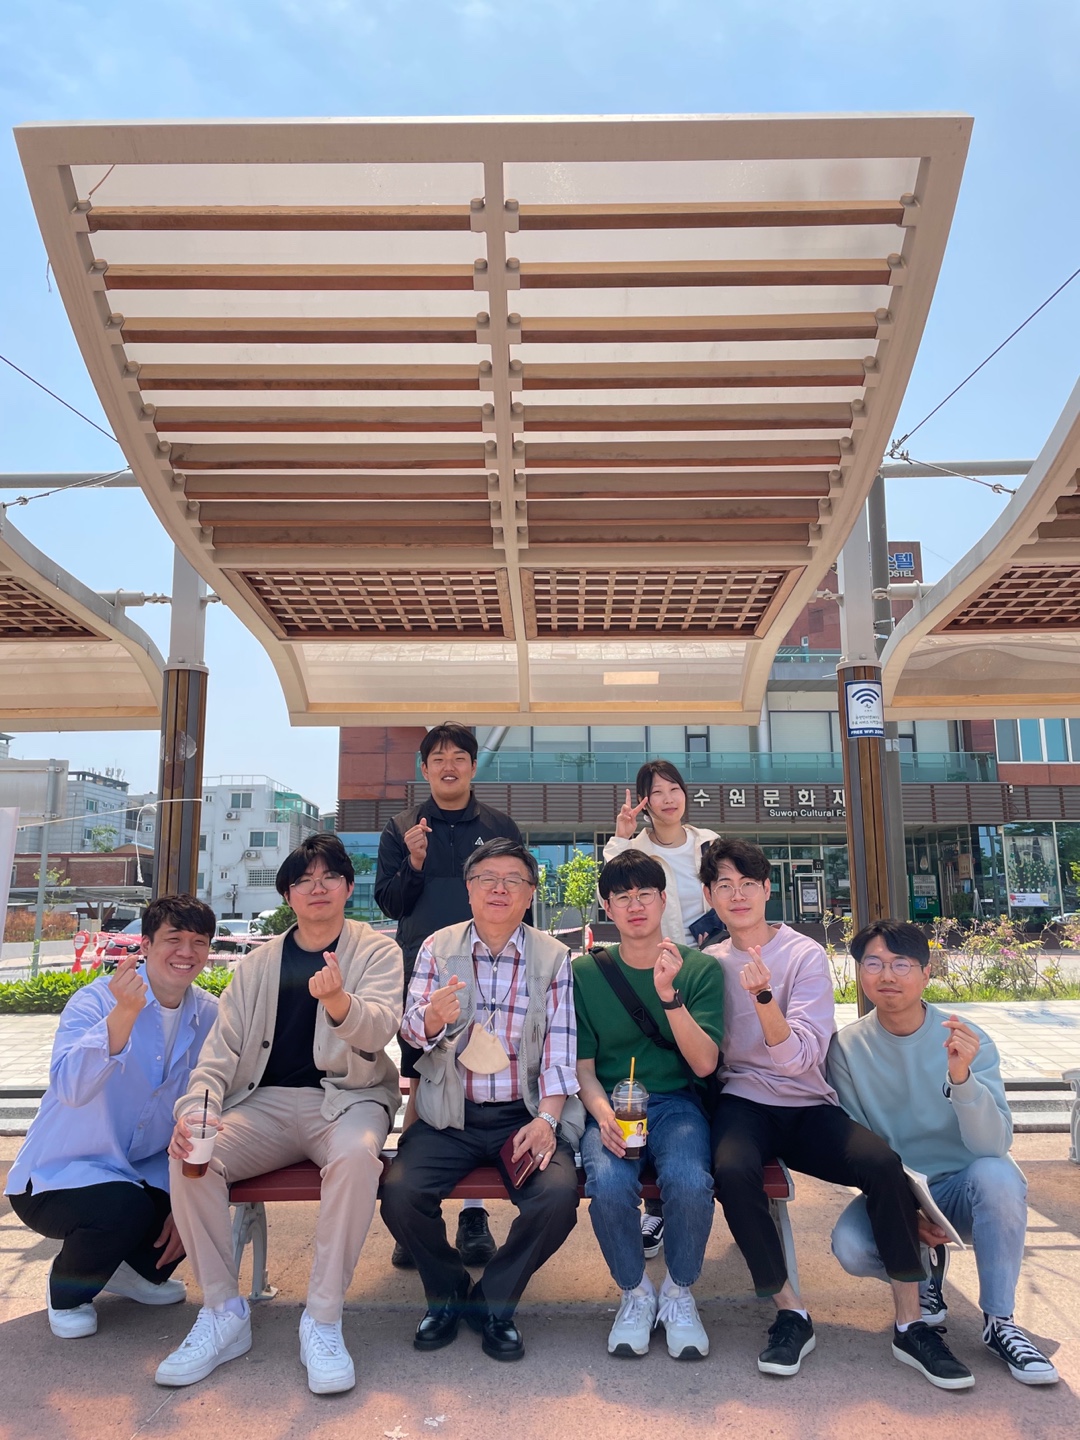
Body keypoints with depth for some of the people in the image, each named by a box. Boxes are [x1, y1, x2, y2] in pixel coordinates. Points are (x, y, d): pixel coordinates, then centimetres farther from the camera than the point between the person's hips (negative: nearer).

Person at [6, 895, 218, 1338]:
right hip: (58, 1176, -5)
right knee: (126, 1206, -32)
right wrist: (124, 1013, -48)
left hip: (143, 1170, 5)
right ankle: (67, 1292, 4)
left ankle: (139, 1269, 15)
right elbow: (70, 1086, -36)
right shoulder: (96, 999, -18)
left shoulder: (209, 1015, -4)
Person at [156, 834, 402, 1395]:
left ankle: (323, 1320, -20)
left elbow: (378, 1028, -16)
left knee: (356, 1155, -36)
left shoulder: (377, 951, 2)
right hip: (265, 1103, 4)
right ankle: (223, 1312, -8)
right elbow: (223, 1045, 7)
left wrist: (338, 1001, -40)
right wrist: (197, 1107, -14)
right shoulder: (258, 964, 12)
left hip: (345, 1100, -3)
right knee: (190, 1156, -23)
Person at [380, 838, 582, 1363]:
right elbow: (412, 1027, -6)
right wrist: (433, 1017, -31)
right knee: (400, 1193, -22)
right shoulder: (438, 948, 3)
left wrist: (545, 1119, -17)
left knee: (558, 1196, -25)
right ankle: (446, 1294, 11)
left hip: (526, 1114, -1)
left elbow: (560, 1048, -3)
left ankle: (493, 1302, 5)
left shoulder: (553, 957, 1)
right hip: (450, 1115, 1)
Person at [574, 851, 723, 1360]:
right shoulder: (585, 971, 3)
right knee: (609, 1183, -31)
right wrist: (603, 1114, -17)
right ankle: (635, 1293, 2)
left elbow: (704, 1063, -7)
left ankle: (679, 1293, 1)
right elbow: (583, 1065, 3)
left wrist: (669, 995, -21)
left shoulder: (700, 968, 1)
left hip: (677, 1102, 0)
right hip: (610, 1104, 0)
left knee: (689, 1181, -31)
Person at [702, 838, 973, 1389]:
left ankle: (909, 1322, -10)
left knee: (883, 1162, -28)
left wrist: (763, 997, -31)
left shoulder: (804, 955, -3)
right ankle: (790, 1312, -12)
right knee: (732, 1170, -32)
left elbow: (799, 1057, -12)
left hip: (807, 1106, 0)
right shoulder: (709, 962, 6)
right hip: (743, 1102, 1)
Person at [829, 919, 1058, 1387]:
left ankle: (999, 1321, -11)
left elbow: (994, 1145, -25)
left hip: (964, 1189, -1)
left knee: (997, 1174, -34)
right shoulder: (847, 1047, -11)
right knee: (850, 1246, -28)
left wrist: (961, 1076, -42)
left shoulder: (966, 1038, -14)